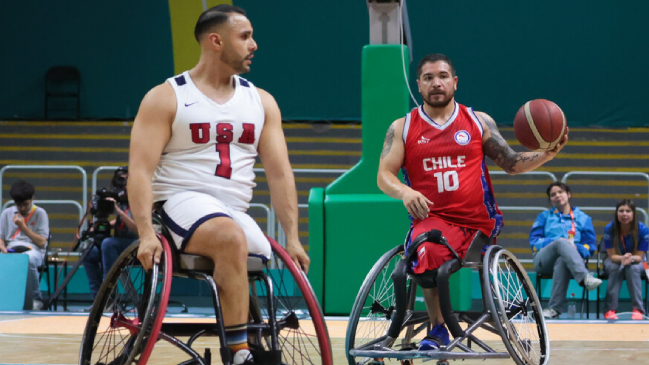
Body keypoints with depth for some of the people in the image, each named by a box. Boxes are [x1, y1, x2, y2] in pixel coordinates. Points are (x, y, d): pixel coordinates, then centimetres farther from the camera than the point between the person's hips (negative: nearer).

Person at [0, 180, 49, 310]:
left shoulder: (40, 213, 7)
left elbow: (42, 242, 1)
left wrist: (23, 226, -4)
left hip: (33, 250, -2)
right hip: (11, 251, 2)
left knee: (28, 259, -42)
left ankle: (35, 300, -25)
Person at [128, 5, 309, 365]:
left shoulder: (261, 102, 13)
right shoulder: (166, 98, 1)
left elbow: (279, 173, 9)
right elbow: (140, 170, -8)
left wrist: (292, 238, -2)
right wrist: (146, 233, -22)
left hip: (236, 213, 6)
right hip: (181, 202, -5)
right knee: (231, 238, -35)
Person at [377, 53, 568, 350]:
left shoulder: (479, 122, 12)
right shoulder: (402, 128, 10)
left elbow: (512, 163, 14)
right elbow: (384, 175, 3)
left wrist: (547, 154, -4)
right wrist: (404, 192, -19)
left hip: (479, 222, 2)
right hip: (432, 218, -2)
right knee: (429, 251, -34)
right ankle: (438, 331, -21)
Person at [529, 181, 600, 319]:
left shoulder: (583, 218, 22)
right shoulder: (545, 216, 24)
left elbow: (590, 247, 11)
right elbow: (534, 241, 10)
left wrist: (576, 248, -11)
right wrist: (555, 241, -8)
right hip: (544, 260, 0)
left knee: (562, 262, -40)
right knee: (561, 243, -35)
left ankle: (554, 308, -48)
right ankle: (585, 278, -58)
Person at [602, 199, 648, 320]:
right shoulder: (609, 229, -18)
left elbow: (639, 256, -15)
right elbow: (612, 255, -17)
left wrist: (631, 259, -40)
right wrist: (622, 258, -41)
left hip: (635, 262, 0)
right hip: (614, 261, 0)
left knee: (633, 268, -35)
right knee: (616, 268, -35)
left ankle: (637, 310, -34)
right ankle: (610, 310, -38)